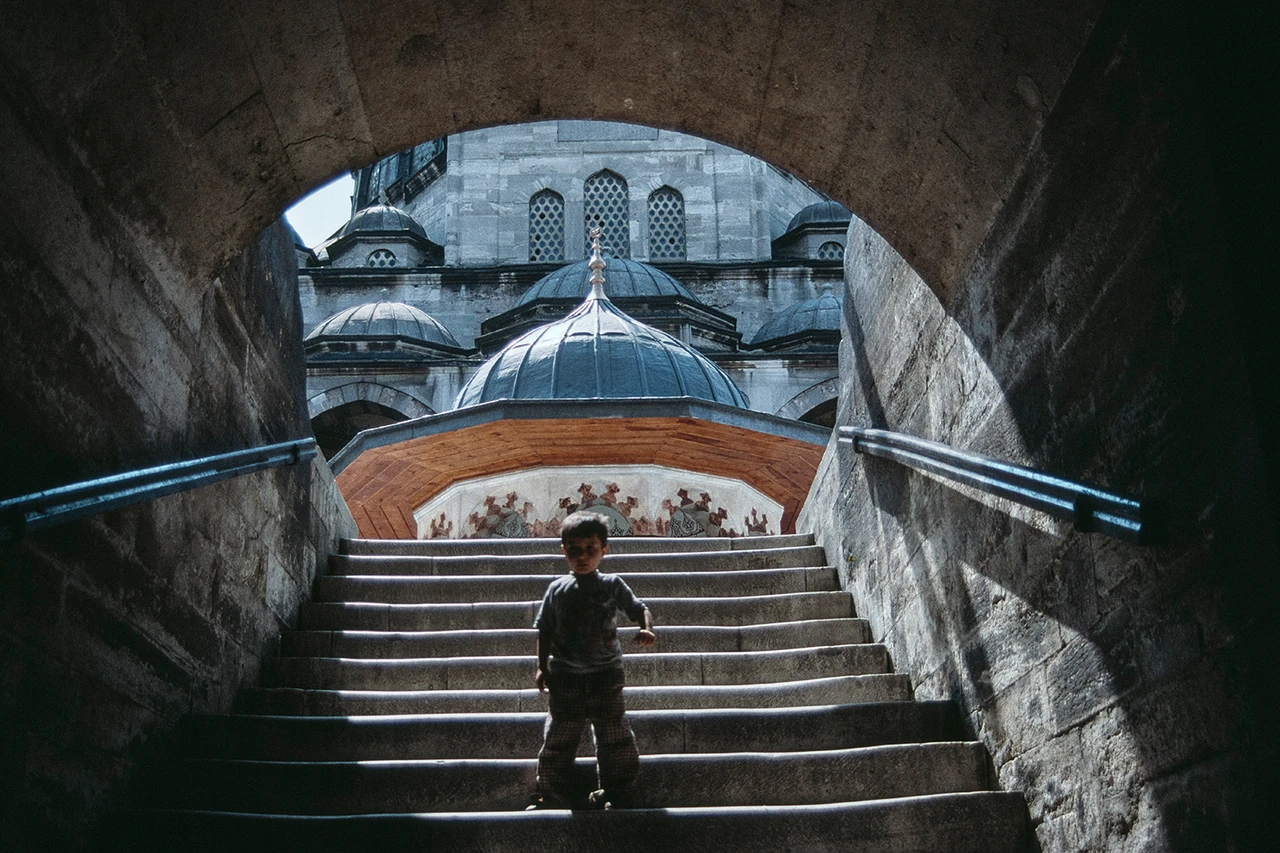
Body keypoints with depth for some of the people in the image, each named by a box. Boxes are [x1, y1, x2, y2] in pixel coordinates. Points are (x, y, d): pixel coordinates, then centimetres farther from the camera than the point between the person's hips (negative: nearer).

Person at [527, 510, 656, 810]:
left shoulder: (613, 586, 0)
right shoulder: (557, 590, 3)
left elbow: (640, 609, 1)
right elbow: (545, 631, 8)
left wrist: (646, 629, -21)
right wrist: (543, 667, 2)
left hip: (605, 673, -1)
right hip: (565, 675, 1)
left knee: (613, 733, 2)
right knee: (559, 735, 4)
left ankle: (615, 791, 14)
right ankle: (551, 793, 14)